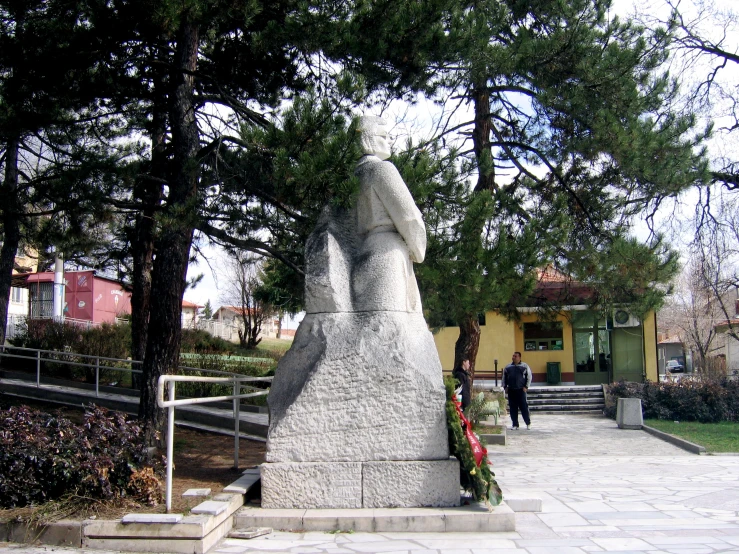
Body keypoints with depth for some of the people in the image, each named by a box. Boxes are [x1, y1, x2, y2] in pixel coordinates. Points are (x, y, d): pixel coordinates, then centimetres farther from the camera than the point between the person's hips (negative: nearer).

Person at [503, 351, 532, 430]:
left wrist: (526, 387, -5)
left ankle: (528, 423, 10)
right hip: (511, 390, 3)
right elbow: (504, 377, 18)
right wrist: (505, 387, 7)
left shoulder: (525, 366, 4)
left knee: (524, 407, -3)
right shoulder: (508, 367, 13)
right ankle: (515, 424, 10)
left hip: (521, 390, -3)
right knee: (513, 408, 3)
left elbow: (529, 377, 3)